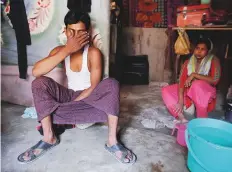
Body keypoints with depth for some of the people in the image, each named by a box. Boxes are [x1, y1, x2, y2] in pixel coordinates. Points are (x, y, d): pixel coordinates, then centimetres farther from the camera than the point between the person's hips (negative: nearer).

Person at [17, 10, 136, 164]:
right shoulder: (60, 50, -4)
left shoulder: (93, 53, -13)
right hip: (69, 96, 3)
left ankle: (112, 142, -27)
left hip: (90, 97, -2)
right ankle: (49, 138, -16)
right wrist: (67, 50, -30)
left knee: (111, 84, -32)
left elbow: (94, 87, -16)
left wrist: (66, 107, -20)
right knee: (40, 82, -21)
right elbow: (36, 71, -22)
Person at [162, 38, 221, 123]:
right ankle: (181, 118, -25)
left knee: (197, 84, -38)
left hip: (206, 93, -5)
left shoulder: (213, 61, -10)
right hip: (189, 92, 5)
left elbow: (214, 80, -23)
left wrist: (194, 75, -24)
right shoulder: (188, 63, -2)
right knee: (165, 90, -10)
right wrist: (181, 101, -25)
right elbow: (182, 81, -13)